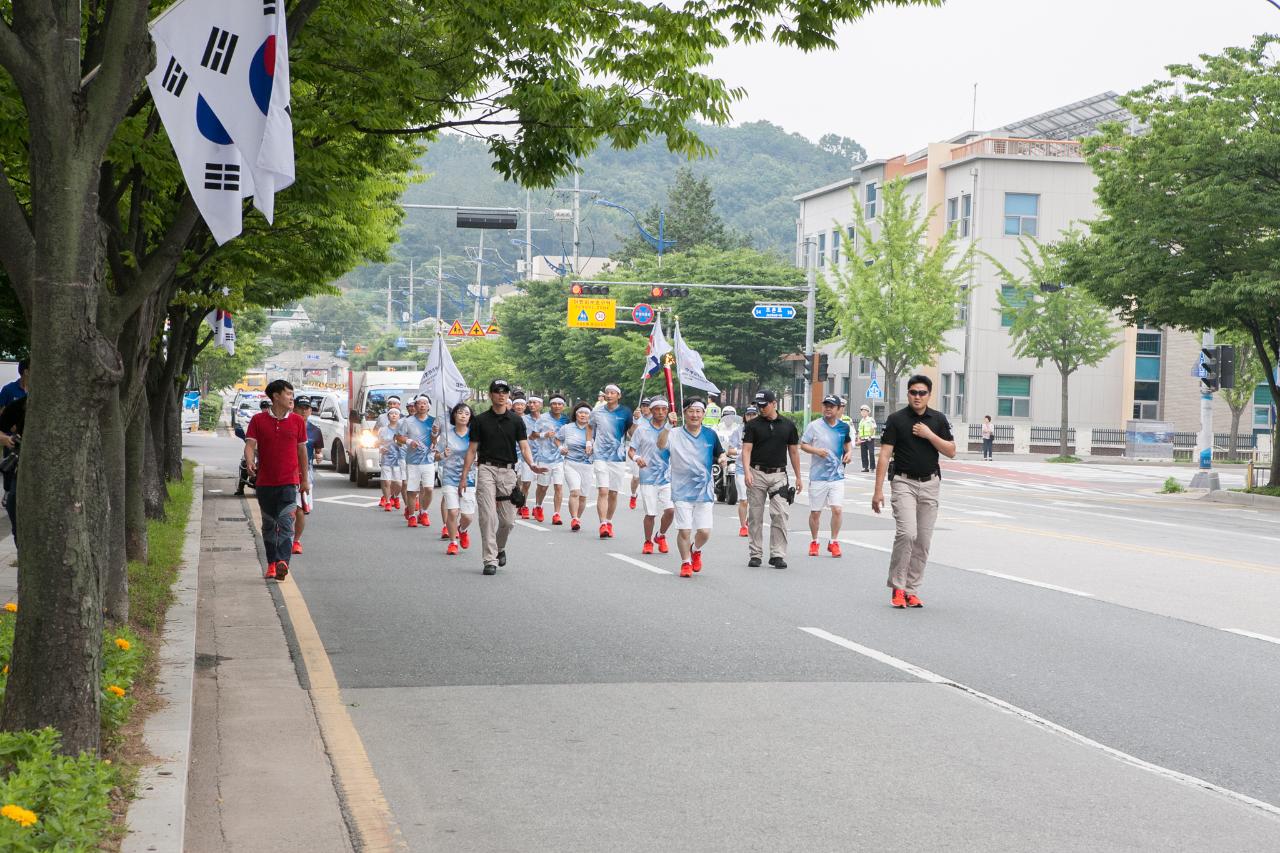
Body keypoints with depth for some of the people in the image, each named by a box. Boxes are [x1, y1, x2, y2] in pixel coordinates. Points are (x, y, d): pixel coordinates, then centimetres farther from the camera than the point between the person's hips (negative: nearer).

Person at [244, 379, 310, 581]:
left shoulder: (297, 421, 5)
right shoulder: (258, 420, 1)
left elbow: (302, 450, 11)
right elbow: (250, 444, -7)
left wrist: (305, 479, 13)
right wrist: (250, 461, -29)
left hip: (289, 482, -1)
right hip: (265, 481, 1)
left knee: (285, 523, -14)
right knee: (269, 525, 10)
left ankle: (282, 561, -24)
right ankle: (272, 563, 20)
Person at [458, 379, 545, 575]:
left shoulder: (516, 420, 6)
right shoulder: (480, 420, 4)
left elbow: (524, 447, 0)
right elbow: (472, 450, 6)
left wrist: (532, 465, -20)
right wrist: (463, 476, 1)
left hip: (508, 471, 1)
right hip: (486, 469, -1)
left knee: (508, 520, 3)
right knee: (487, 516, -10)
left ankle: (500, 548, 32)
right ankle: (490, 560, -7)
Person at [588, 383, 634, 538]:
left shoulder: (625, 412, 1)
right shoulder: (597, 413, 6)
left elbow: (632, 433, -3)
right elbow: (590, 428, 24)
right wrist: (589, 443, 11)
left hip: (618, 457, 0)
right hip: (600, 456, 0)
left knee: (613, 493, 8)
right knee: (602, 491, -13)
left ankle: (609, 522, 25)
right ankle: (603, 525, -16)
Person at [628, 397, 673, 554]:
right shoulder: (642, 429, 1)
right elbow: (631, 450, 3)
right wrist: (636, 458, -21)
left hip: (667, 477, 1)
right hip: (648, 477, -1)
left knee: (670, 510, -10)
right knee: (650, 513, 0)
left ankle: (661, 536, 17)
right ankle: (648, 542, 23)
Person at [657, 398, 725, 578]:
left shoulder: (710, 435, 4)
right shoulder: (675, 434, -6)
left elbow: (720, 454, 16)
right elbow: (661, 445, -25)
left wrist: (722, 459, -8)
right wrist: (668, 426, -39)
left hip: (704, 491, 2)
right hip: (682, 491, -2)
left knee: (704, 531, 0)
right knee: (684, 530, -2)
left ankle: (696, 550, 32)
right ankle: (686, 563, 19)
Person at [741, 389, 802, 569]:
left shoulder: (788, 425, 7)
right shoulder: (752, 425, 2)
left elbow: (794, 452, 12)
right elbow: (746, 449, -5)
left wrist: (798, 477, 11)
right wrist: (746, 471, -21)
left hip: (779, 475, 0)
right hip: (757, 474, 0)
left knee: (780, 514, -9)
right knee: (755, 515, 4)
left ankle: (778, 554, -5)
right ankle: (756, 554, 13)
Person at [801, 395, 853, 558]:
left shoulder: (843, 427, 4)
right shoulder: (815, 426, -4)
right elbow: (802, 444, 1)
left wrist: (849, 452, 2)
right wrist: (816, 450, -16)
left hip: (837, 476, 1)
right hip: (818, 476, -1)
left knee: (837, 509, -9)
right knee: (815, 512, 6)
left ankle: (834, 542, 7)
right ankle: (814, 542, 24)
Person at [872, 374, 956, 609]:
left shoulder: (938, 419, 6)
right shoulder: (896, 419, -4)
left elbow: (951, 451, 3)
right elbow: (885, 455, -7)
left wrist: (929, 434, -11)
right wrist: (878, 490, -13)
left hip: (930, 484, 4)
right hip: (904, 483, -3)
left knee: (923, 541, 4)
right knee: (907, 533, -19)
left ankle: (911, 591, 12)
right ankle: (897, 587, -8)